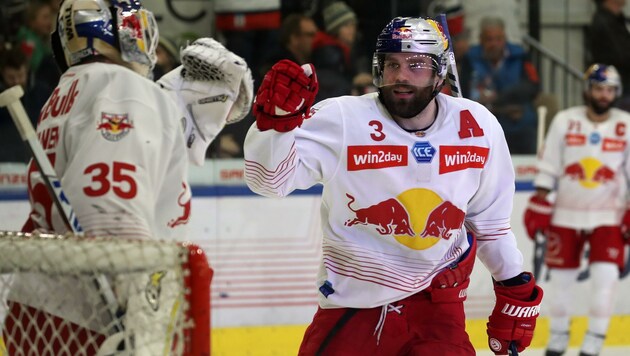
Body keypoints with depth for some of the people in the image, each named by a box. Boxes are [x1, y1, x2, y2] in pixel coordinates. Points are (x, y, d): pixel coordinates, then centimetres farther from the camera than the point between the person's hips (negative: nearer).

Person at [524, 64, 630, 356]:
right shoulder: (565, 121, -2)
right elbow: (548, 167, 2)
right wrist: (539, 205, -1)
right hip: (566, 213, 1)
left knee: (606, 274, -13)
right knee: (561, 275, 6)